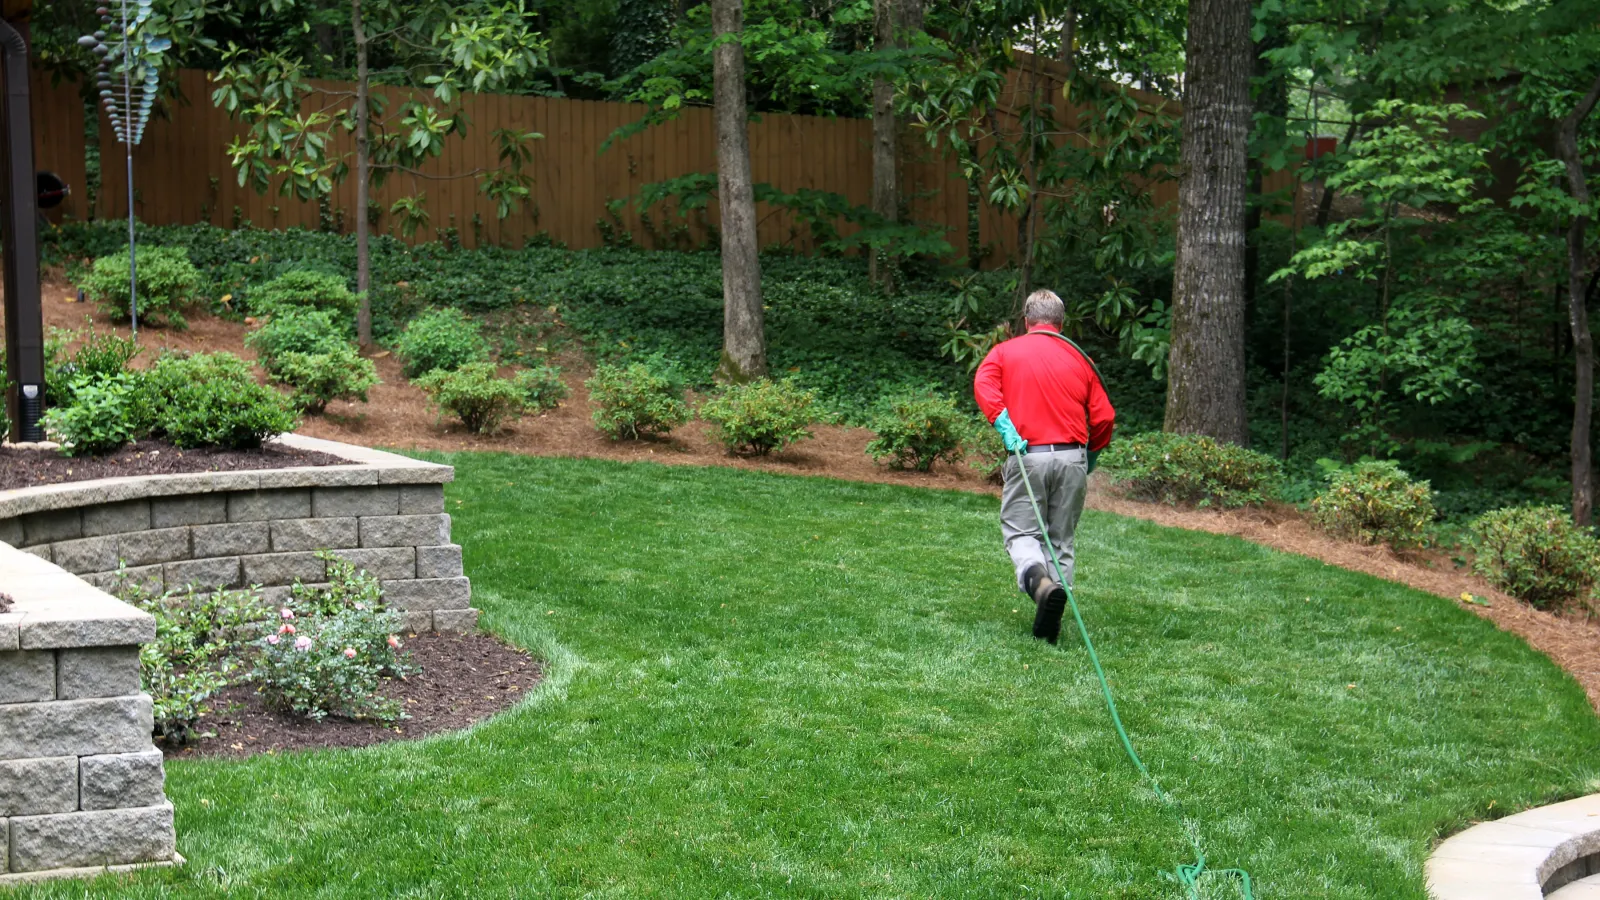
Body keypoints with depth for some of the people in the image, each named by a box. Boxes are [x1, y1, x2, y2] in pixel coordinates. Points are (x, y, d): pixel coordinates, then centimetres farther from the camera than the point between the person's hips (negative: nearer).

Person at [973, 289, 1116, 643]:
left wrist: (1005, 427, -18)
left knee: (1020, 532, 6)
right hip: (1072, 458, 2)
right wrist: (1090, 455, 22)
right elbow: (1104, 417, 8)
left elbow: (984, 385, -11)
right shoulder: (1080, 359, 13)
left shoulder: (1005, 352, 10)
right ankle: (1050, 624, 5)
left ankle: (1039, 579, -27)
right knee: (1061, 540, 11)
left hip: (1028, 455, -2)